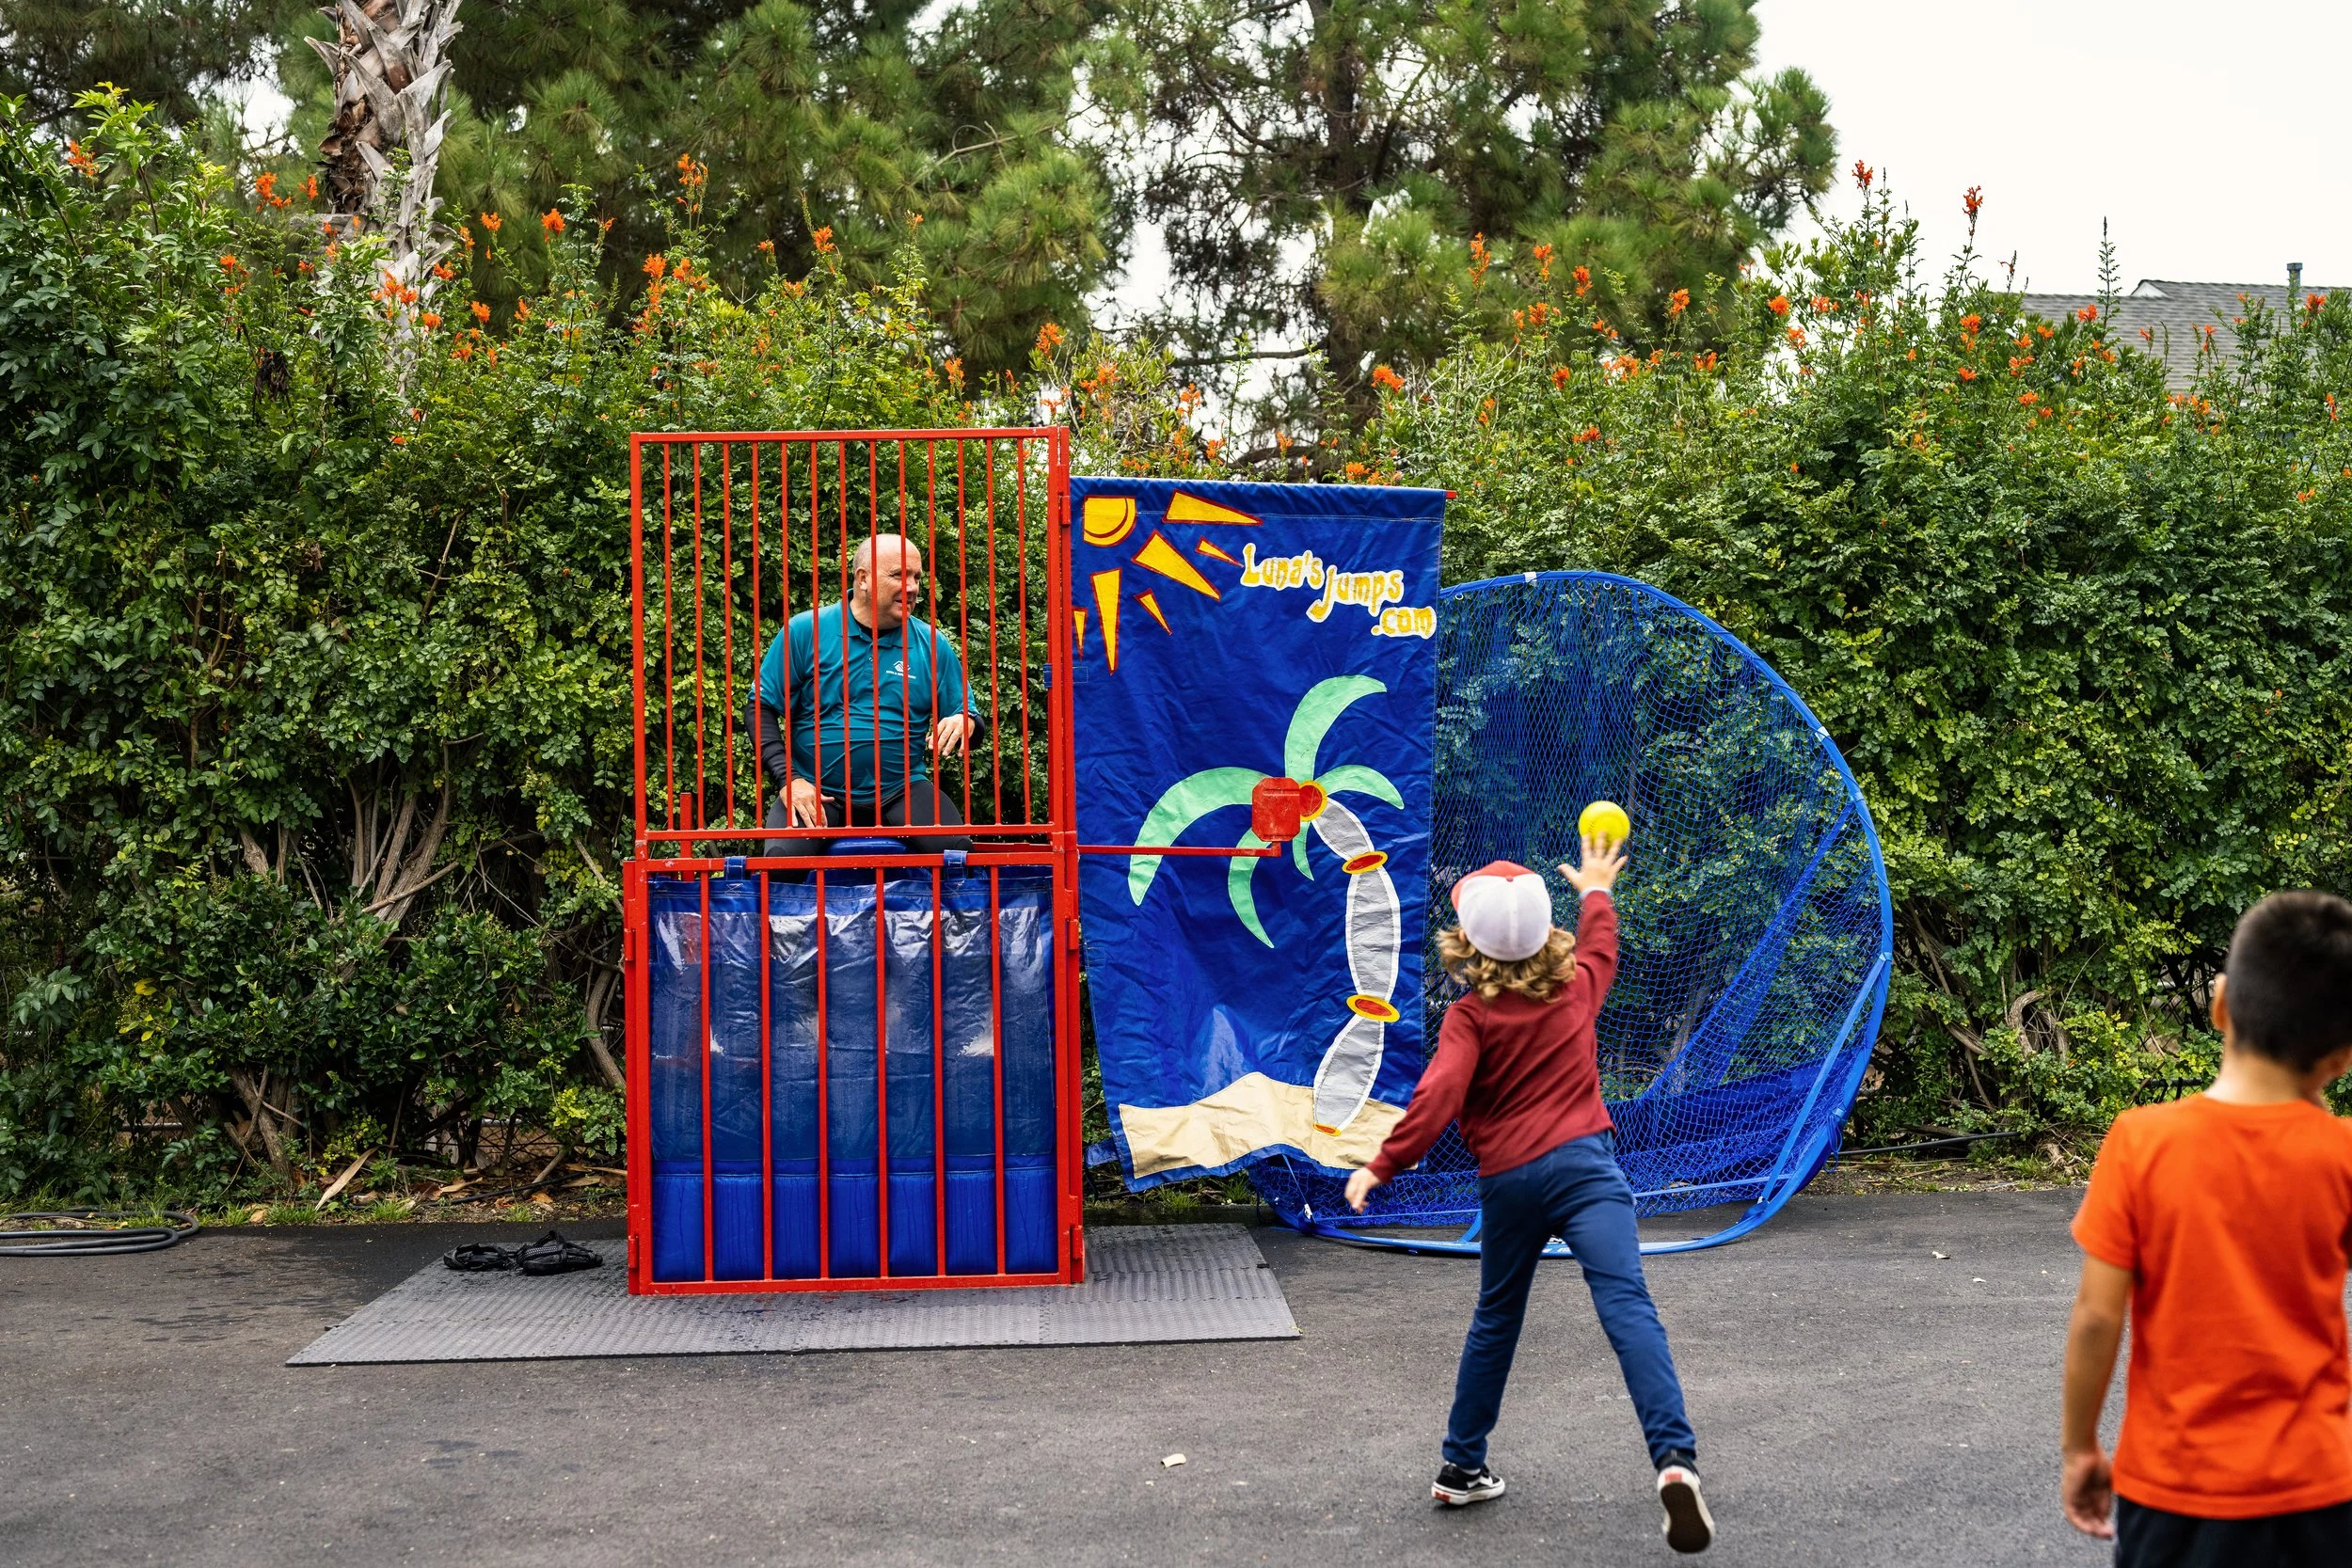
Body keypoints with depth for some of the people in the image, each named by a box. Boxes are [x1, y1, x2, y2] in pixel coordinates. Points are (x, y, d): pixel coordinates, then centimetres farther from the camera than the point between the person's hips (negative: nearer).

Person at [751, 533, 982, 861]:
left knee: (956, 848, -24)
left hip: (902, 791, 2)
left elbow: (966, 715, 13)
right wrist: (788, 779, -10)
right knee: (783, 856, -30)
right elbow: (762, 708, 2)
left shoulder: (931, 644, 7)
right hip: (817, 793, -2)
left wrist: (964, 722, -13)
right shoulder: (805, 632, 1)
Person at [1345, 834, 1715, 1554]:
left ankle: (1462, 1468, 27)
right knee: (1627, 1305, -17)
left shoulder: (1469, 1016, -1)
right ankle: (1674, 1457, -34)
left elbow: (1438, 1097, -14)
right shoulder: (1576, 987, 10)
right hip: (1582, 1162, 0)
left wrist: (1382, 1167, -12)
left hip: (1508, 1178, 0)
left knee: (1495, 1321, 18)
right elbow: (1600, 948, 33)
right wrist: (1596, 891, 51)